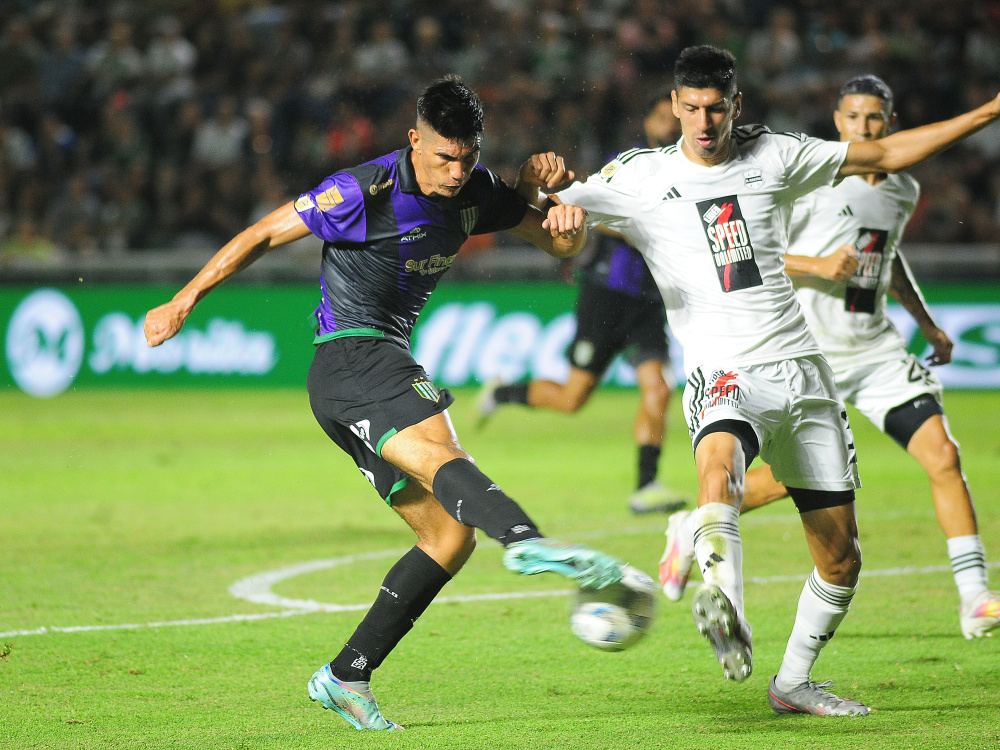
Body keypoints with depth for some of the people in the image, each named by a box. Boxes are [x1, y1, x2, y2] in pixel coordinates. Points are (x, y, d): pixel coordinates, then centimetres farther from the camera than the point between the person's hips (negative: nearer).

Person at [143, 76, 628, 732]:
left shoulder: (474, 191, 8)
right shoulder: (365, 192, -12)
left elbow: (560, 244, 14)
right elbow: (266, 234, -3)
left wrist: (570, 222, -11)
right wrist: (184, 301, -1)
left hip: (387, 369, 9)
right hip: (352, 358, -9)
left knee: (451, 537, 1)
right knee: (442, 456, -36)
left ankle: (346, 678, 3)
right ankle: (529, 541, -64)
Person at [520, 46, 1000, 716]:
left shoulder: (773, 157, 9)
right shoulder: (641, 177, 1)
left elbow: (887, 154, 17)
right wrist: (534, 184, -29)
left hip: (802, 370, 4)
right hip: (724, 376, -4)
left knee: (841, 556, 5)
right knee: (720, 463, -40)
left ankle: (794, 683, 24)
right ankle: (725, 614, -62)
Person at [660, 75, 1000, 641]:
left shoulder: (904, 191, 9)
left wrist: (928, 324, 23)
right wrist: (819, 265, -23)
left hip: (877, 349, 5)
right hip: (809, 351, -5)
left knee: (943, 455, -10)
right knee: (786, 478, 1)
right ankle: (692, 531, 29)